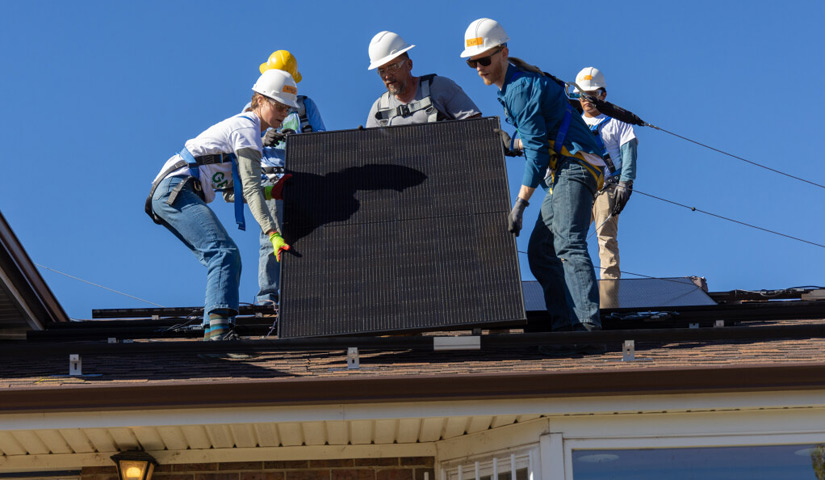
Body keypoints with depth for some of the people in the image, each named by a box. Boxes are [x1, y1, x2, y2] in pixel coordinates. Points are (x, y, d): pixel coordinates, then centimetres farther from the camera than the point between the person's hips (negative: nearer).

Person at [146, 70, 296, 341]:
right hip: (177, 190, -10)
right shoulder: (248, 129, -7)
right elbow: (250, 188, -17)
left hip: (167, 196, 10)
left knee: (225, 258, 7)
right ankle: (218, 329, -37)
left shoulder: (239, 125, 24)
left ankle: (213, 329, 3)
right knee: (225, 252, -23)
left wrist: (271, 192, 10)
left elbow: (233, 191, 23)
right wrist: (272, 234, -24)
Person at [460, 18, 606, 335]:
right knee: (540, 253, 8)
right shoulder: (511, 87, 18)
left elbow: (537, 151, -17)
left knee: (567, 245, -25)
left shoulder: (520, 88, -13)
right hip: (561, 176, 11)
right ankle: (564, 326, 5)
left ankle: (588, 324, -35)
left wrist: (520, 204, -19)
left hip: (574, 168, -11)